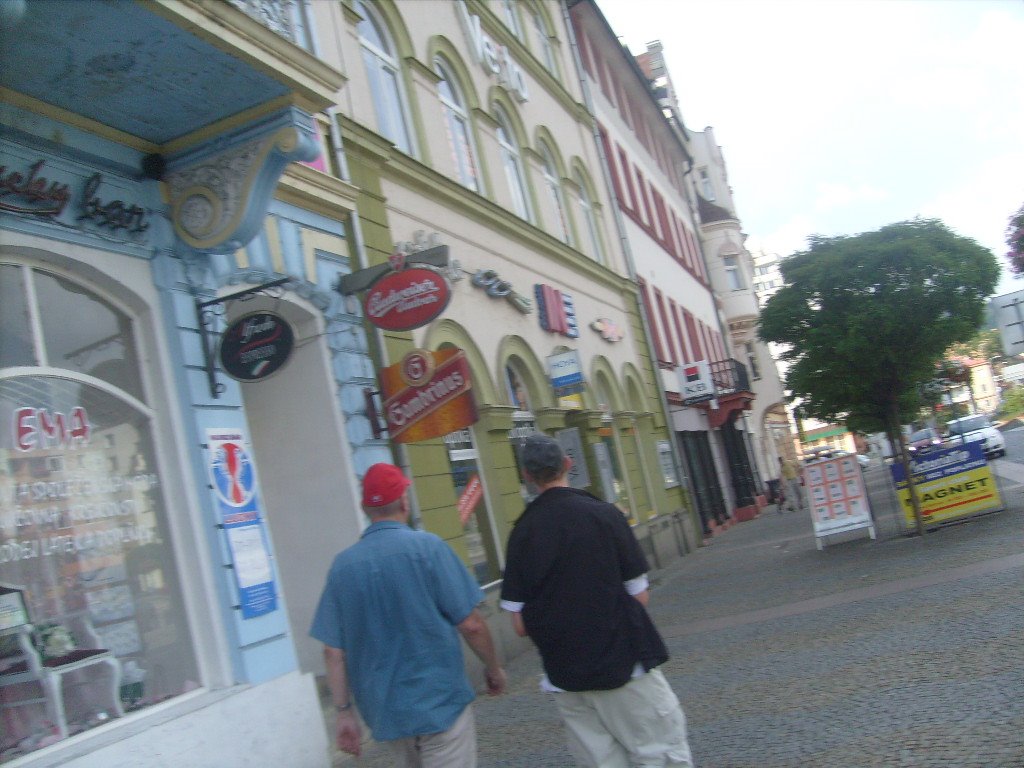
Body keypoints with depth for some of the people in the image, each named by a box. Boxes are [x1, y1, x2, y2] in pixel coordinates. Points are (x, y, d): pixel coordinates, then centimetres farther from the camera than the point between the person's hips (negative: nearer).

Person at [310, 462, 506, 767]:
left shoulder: (343, 564, -2)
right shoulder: (427, 547, -13)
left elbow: (333, 652, -1)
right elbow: (471, 624, -11)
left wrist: (344, 712, 8)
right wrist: (493, 668, 5)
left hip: (384, 713, 5)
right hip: (440, 703, -4)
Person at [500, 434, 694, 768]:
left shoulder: (522, 531, -3)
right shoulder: (604, 514, -9)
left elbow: (520, 625, -3)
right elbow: (639, 596, -6)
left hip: (565, 676, 3)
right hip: (625, 664, -3)